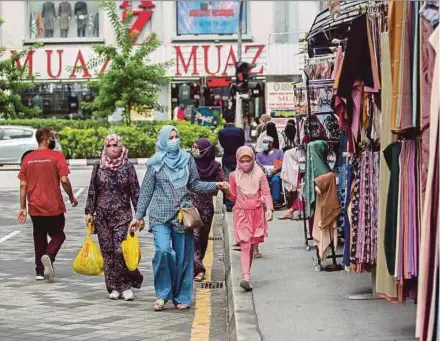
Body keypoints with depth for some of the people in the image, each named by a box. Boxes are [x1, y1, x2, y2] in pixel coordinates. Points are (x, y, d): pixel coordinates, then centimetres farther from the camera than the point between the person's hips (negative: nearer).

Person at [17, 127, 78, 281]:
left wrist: (23, 208, 7)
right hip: (54, 206, -4)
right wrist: (71, 197, 1)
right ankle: (48, 256, -17)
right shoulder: (57, 156, -9)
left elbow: (23, 185, 3)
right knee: (58, 235, 11)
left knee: (39, 237, 16)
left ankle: (40, 271, 15)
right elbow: (64, 180, -15)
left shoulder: (28, 158, 3)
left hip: (35, 207, 4)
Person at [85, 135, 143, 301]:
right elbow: (92, 191, 10)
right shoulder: (99, 167, 5)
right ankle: (114, 287, 11)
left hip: (122, 215, -2)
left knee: (120, 249, -14)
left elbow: (135, 192, 1)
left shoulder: (128, 167, 0)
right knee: (107, 252, 3)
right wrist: (89, 212, 5)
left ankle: (126, 286, -1)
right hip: (102, 216, 2)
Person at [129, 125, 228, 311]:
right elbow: (146, 191, 8)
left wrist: (215, 186, -3)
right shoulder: (155, 163, 4)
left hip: (183, 215, 2)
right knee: (163, 250, -20)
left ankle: (181, 297, 14)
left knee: (183, 256, 2)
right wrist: (138, 216, 6)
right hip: (160, 215, -2)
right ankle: (163, 293, -4)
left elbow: (195, 184, 12)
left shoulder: (187, 159, 8)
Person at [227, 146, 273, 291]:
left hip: (257, 213, 1)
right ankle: (246, 277, -22)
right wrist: (227, 191, -13)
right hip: (242, 213, -1)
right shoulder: (234, 176, 2)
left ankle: (247, 274, 17)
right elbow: (233, 196, 8)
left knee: (251, 245, 6)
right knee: (244, 245, -12)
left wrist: (269, 208, -10)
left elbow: (266, 193, 2)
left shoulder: (259, 174, 0)